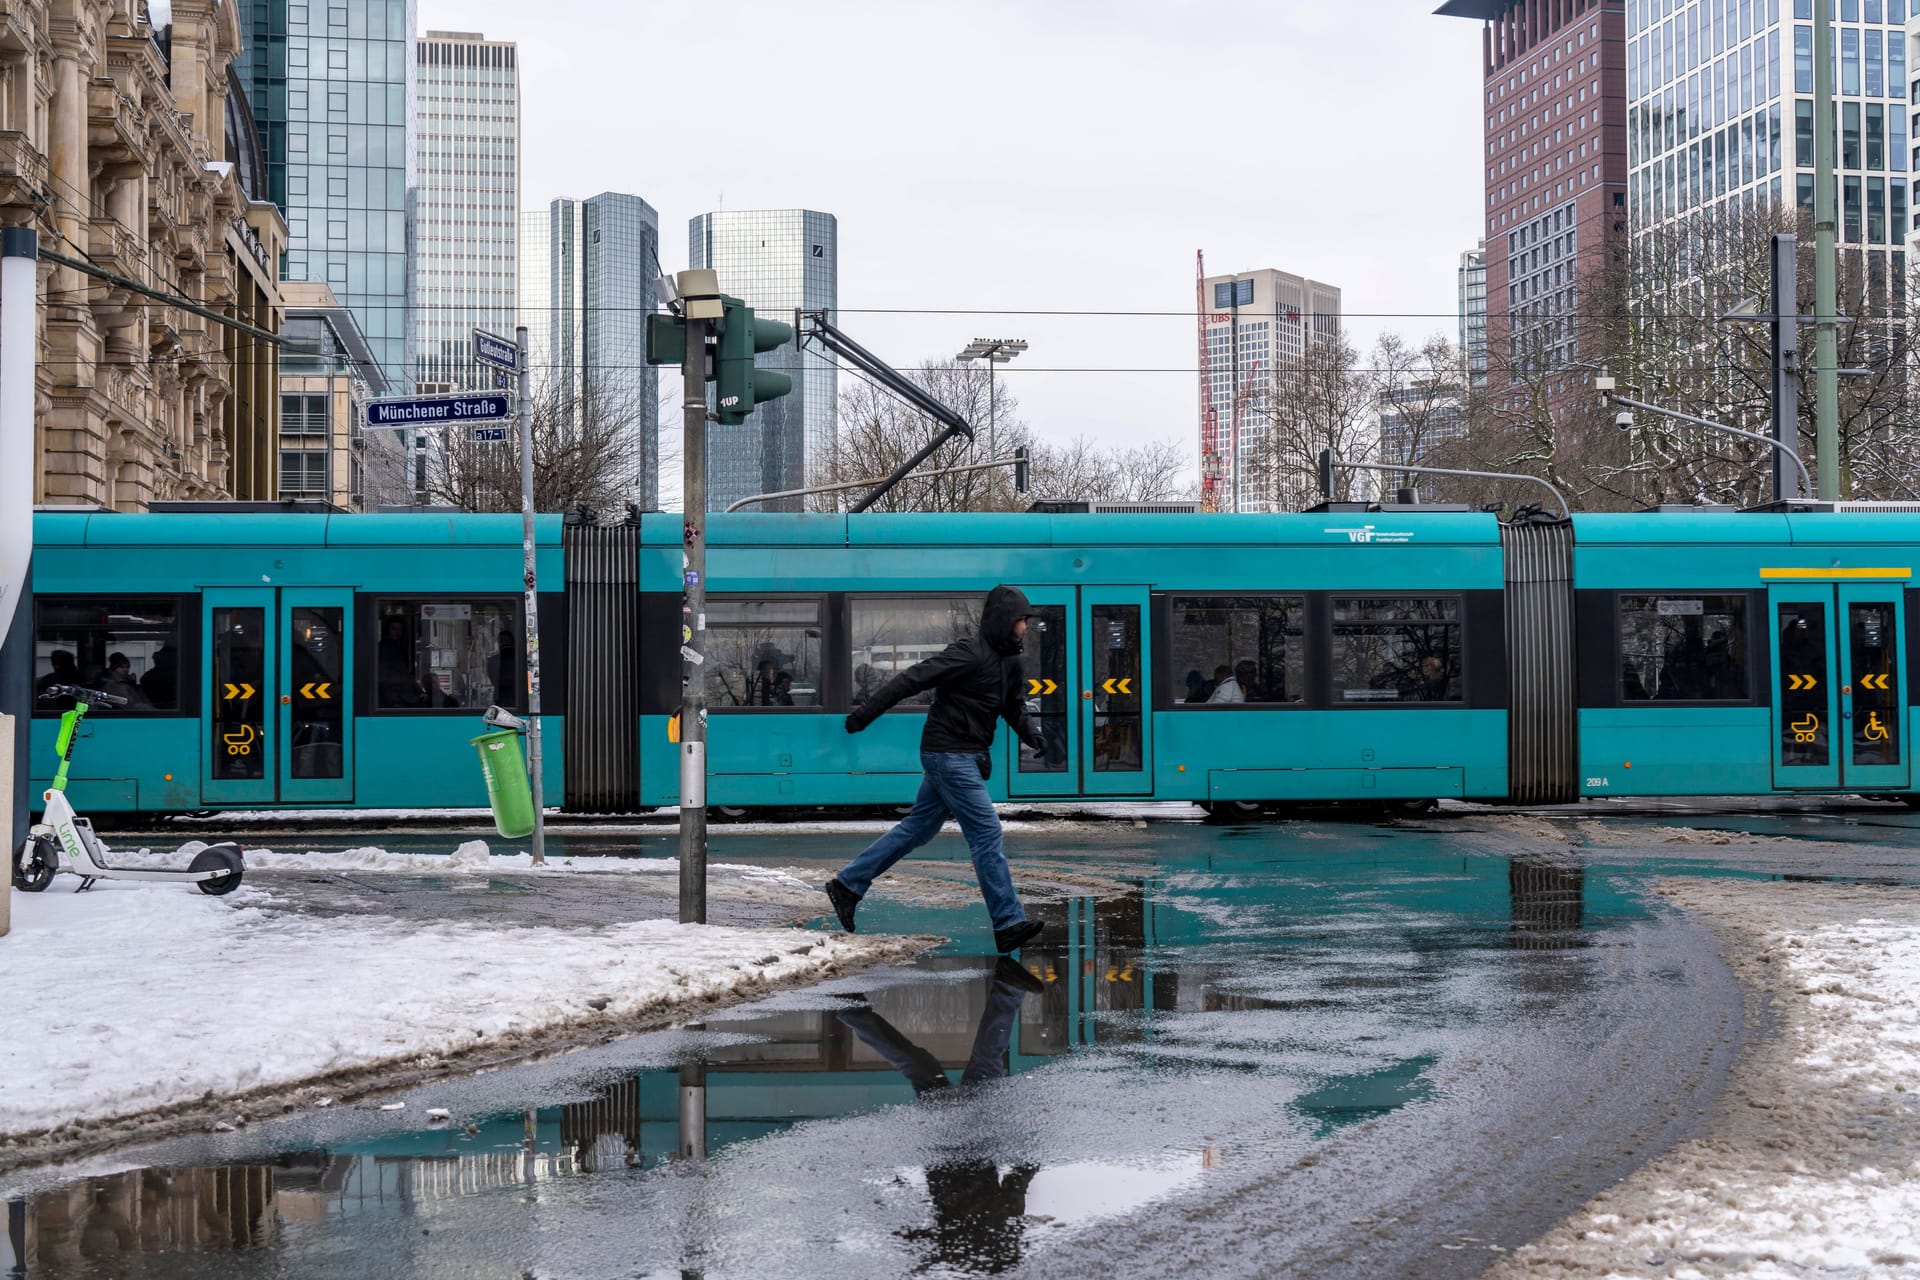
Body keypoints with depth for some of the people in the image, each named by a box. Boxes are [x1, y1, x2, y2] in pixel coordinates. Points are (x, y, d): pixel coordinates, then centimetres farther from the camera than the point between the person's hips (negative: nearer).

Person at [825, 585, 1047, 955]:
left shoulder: (1009, 661, 10)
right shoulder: (969, 654, -19)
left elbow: (1014, 708, 18)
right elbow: (913, 679, -21)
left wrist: (1032, 733, -4)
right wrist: (865, 713, -22)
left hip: (965, 757, 10)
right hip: (949, 755, -10)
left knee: (918, 827, 16)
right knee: (987, 834, -9)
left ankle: (847, 885, 24)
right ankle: (1009, 924, -5)